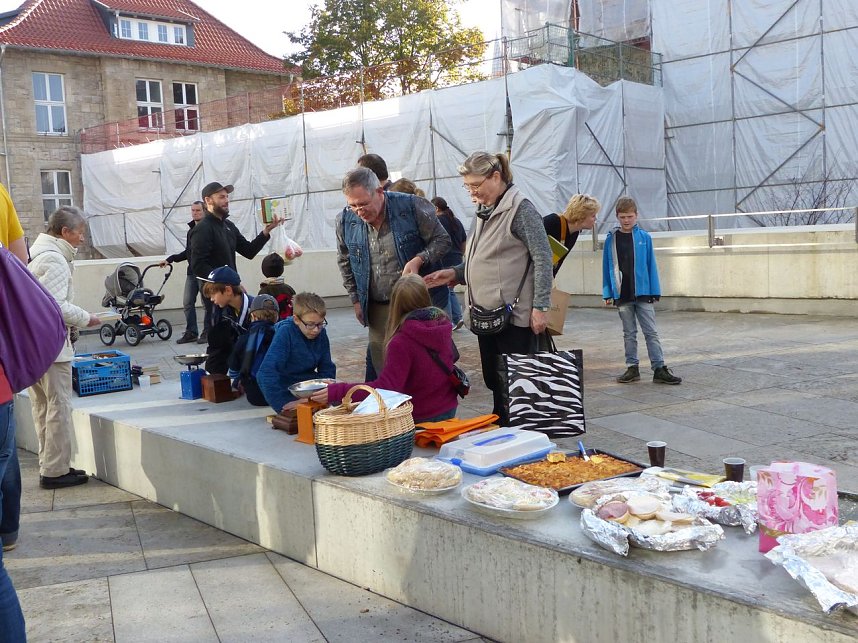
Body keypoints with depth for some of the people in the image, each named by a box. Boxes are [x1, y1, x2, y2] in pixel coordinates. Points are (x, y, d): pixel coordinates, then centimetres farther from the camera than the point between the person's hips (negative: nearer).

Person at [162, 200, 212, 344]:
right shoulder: (191, 230, 16)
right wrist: (170, 259, 20)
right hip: (192, 272, 7)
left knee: (207, 303, 2)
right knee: (187, 303, 5)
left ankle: (207, 332, 12)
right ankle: (191, 332, 13)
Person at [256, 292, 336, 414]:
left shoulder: (321, 333, -2)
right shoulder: (285, 333, -19)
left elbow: (327, 369, 3)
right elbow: (266, 373, -26)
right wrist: (282, 404, -31)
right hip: (286, 389, -5)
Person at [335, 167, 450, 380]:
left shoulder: (412, 207, -13)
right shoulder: (345, 220, -1)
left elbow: (442, 240, -4)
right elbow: (345, 262, 14)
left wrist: (419, 260, -22)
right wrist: (356, 299, 13)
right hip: (377, 311, 3)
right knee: (382, 369, 6)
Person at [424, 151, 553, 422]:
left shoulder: (520, 209, -10)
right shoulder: (483, 212, 14)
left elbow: (543, 258, -13)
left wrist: (540, 307, -17)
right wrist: (454, 273, 5)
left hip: (515, 315, -8)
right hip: (486, 314, 8)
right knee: (493, 381, 13)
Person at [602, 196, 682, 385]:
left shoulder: (644, 237, -1)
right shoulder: (611, 239, 0)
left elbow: (651, 265, 2)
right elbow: (607, 267, 4)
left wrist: (655, 292, -1)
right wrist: (607, 293, 1)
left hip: (643, 293, -1)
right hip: (622, 295, 1)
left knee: (651, 332, 1)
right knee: (629, 333, 11)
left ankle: (659, 369, 3)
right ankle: (632, 368, 18)